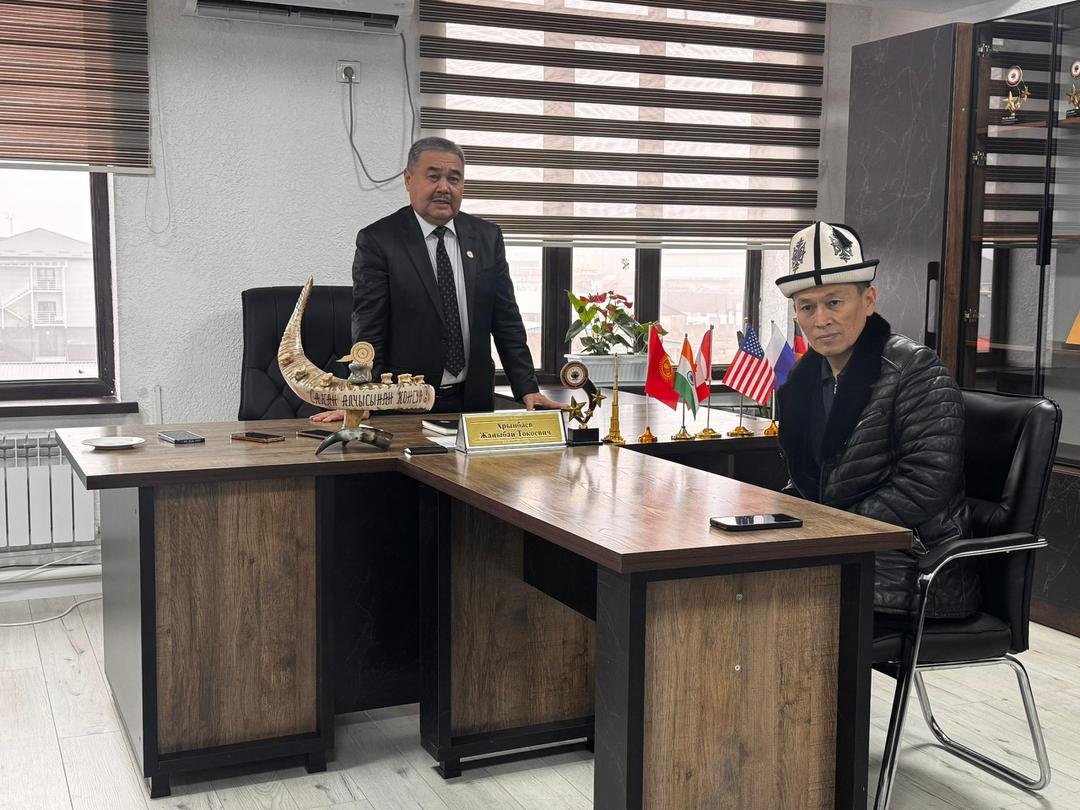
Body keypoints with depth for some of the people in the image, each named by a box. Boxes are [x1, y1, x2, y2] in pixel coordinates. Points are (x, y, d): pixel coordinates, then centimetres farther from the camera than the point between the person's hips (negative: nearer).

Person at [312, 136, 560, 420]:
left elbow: (506, 320, 7)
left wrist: (528, 390, -1)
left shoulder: (487, 237, 6)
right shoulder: (377, 241, -6)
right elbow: (368, 331, -10)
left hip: (474, 400, 4)